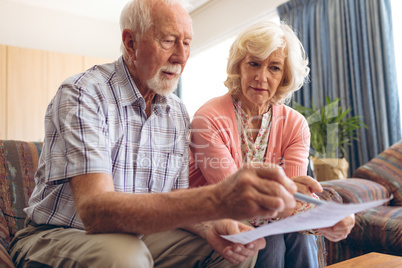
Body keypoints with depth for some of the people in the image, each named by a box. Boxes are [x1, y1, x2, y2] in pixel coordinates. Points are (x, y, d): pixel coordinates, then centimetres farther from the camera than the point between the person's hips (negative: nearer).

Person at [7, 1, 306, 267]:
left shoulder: (178, 113, 1)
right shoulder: (83, 94, -20)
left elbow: (175, 204, 2)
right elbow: (94, 209, -33)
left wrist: (208, 226, -22)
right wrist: (215, 201, -46)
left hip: (137, 235, 5)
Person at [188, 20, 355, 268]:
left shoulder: (295, 124, -3)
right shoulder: (210, 120, -17)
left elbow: (297, 191, -16)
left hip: (270, 222, 4)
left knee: (300, 235, -27)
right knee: (270, 241, -30)